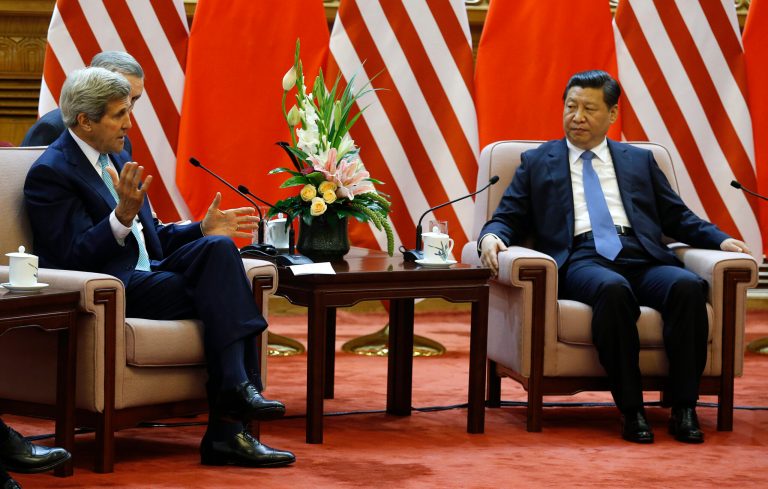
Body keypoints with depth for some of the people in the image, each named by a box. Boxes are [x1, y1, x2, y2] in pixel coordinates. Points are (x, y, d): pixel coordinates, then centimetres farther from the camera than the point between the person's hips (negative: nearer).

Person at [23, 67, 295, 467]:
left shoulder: (118, 158, 19)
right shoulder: (50, 173, -8)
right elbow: (73, 257, -17)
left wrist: (203, 229, 12)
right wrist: (122, 216, -29)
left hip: (146, 274, 8)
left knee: (217, 247, -20)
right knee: (220, 297, -24)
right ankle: (227, 429, -24)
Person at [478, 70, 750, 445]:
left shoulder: (639, 161, 26)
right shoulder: (537, 163, 22)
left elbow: (678, 217, 23)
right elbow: (508, 218, 16)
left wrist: (721, 240, 5)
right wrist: (491, 237, -8)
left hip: (642, 258, 3)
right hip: (582, 260, -2)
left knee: (688, 285, -32)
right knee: (613, 289, -39)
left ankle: (683, 408, -27)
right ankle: (630, 410, -32)